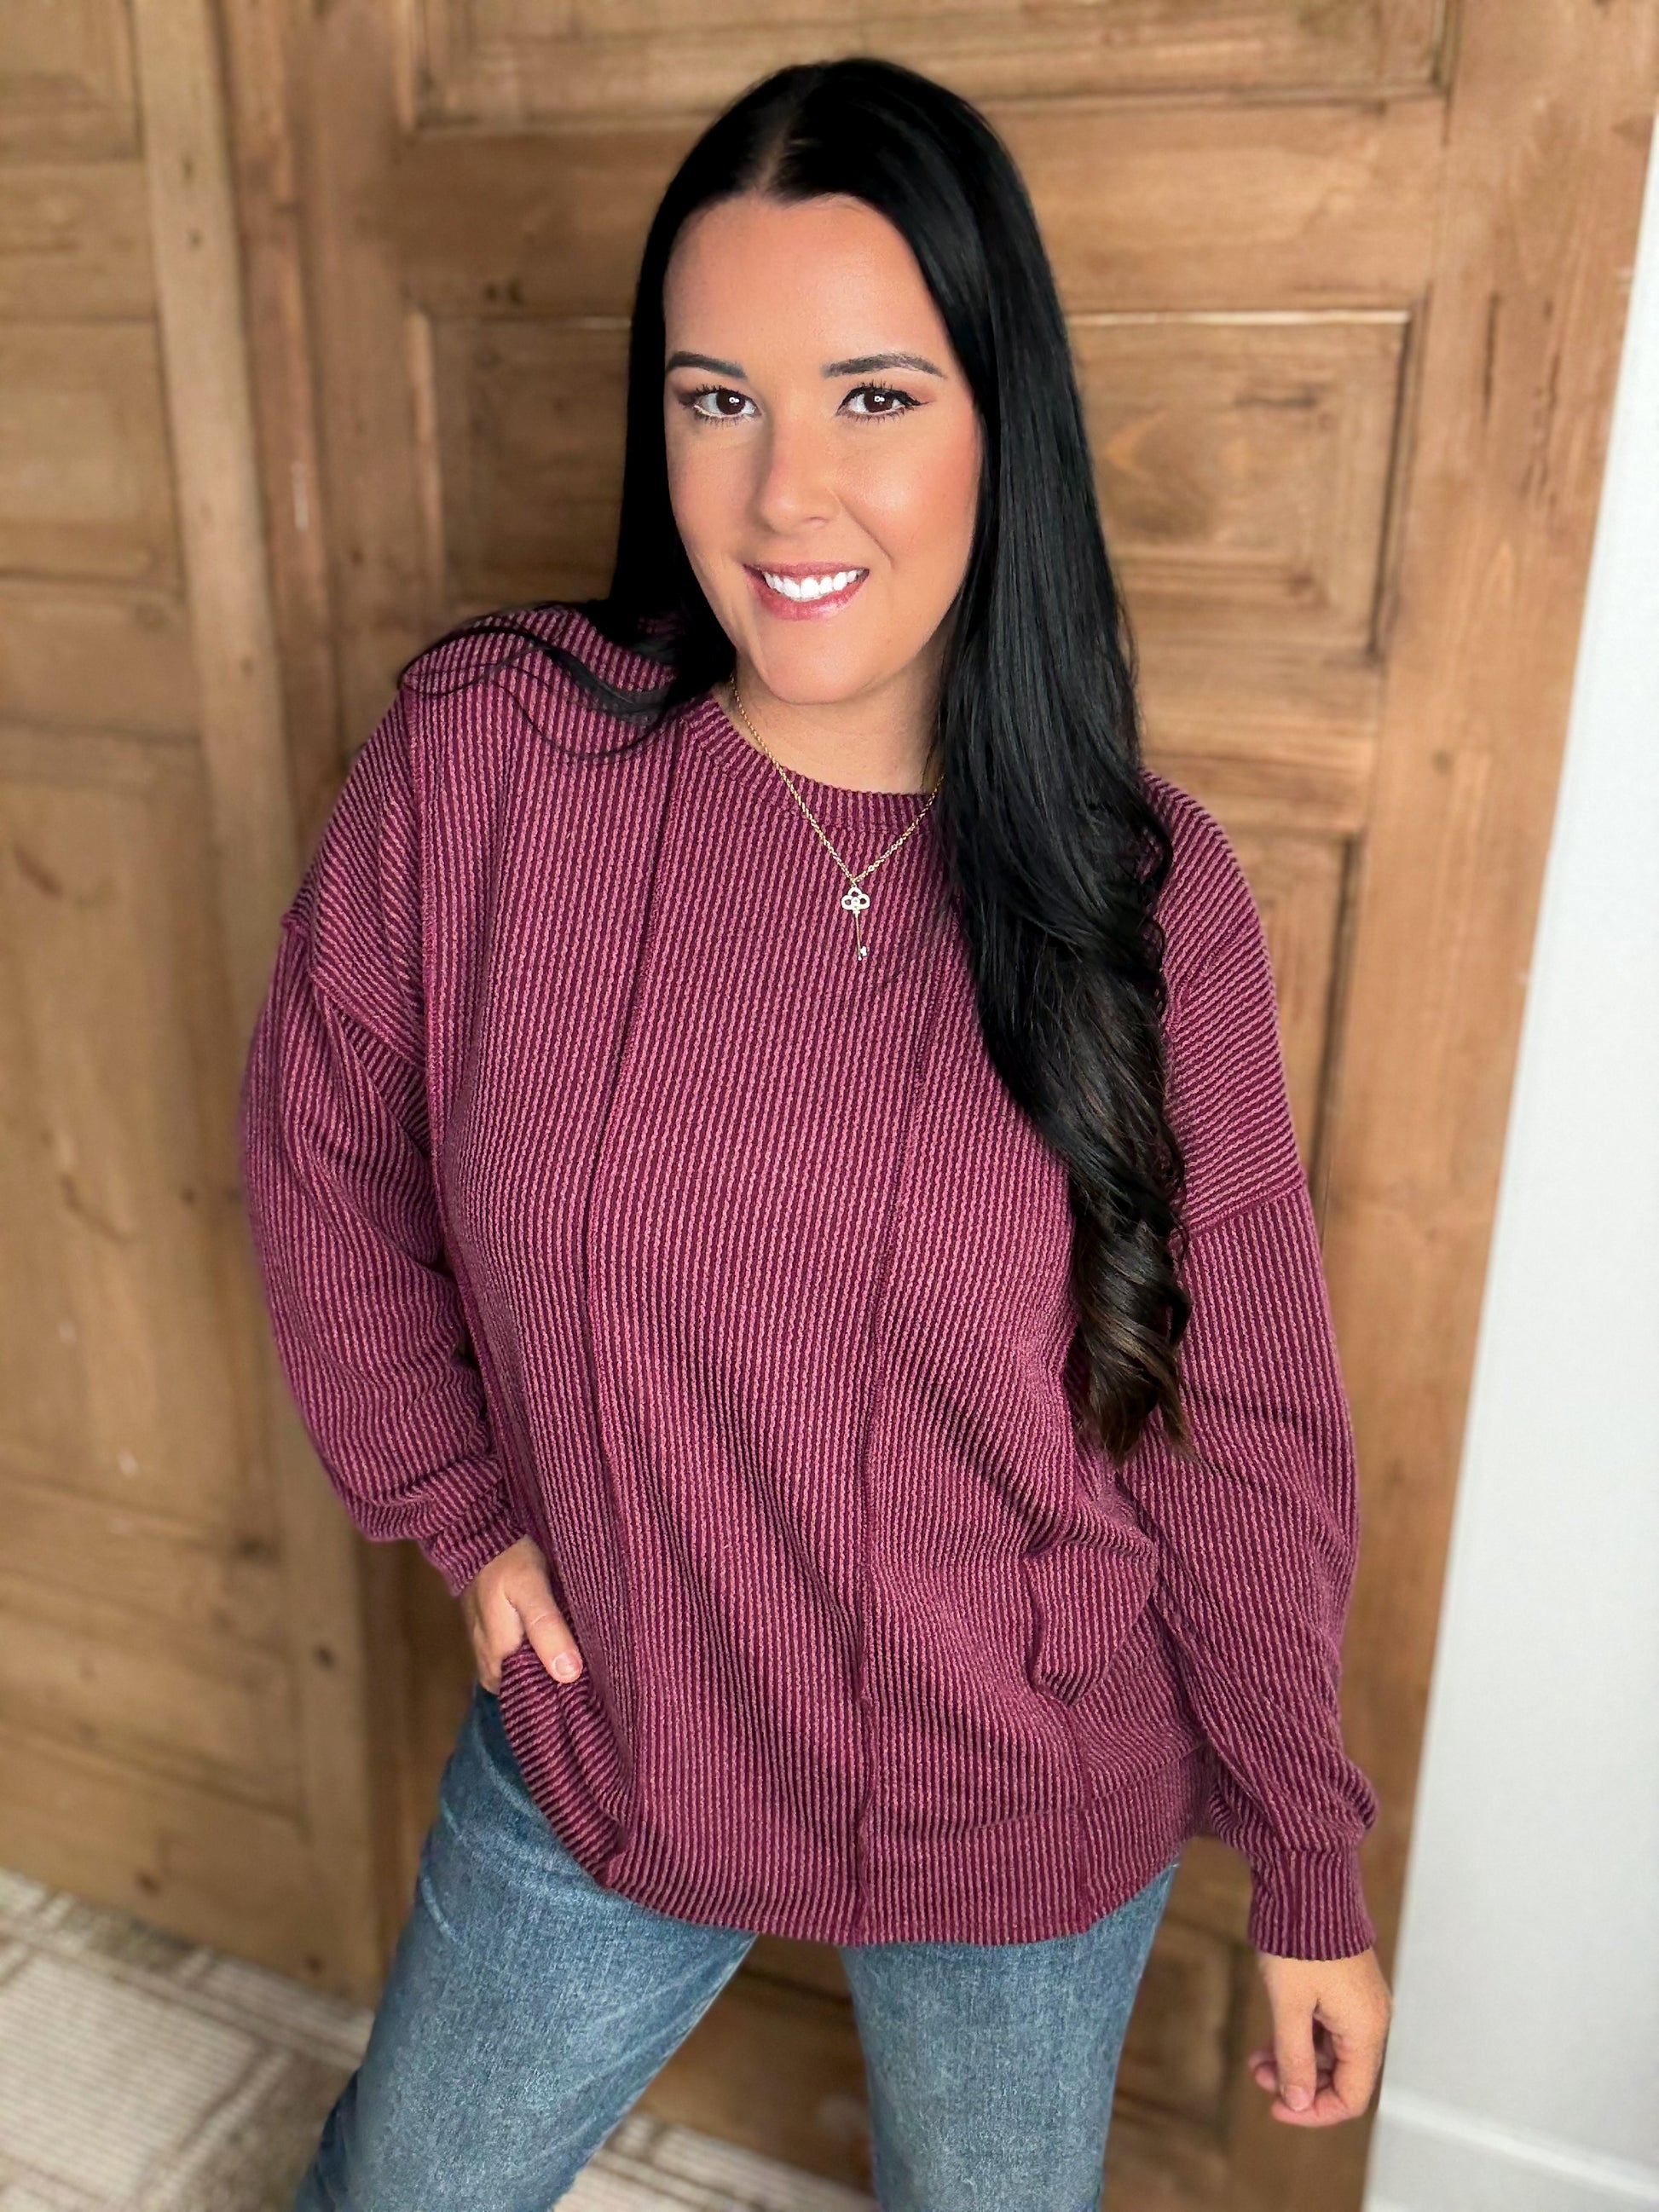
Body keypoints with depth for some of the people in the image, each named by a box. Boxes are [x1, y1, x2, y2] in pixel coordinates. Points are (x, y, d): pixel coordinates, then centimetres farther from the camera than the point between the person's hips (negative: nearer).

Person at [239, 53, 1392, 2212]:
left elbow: (1242, 1419, -8)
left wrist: (1313, 1869, -1)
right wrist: (456, 1504, -3)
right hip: (594, 1759, 1)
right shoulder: (480, 758, -18)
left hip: (1034, 1831, 0)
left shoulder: (1149, 890, -16)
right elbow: (321, 1164, -1)